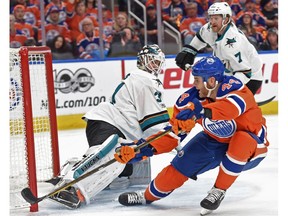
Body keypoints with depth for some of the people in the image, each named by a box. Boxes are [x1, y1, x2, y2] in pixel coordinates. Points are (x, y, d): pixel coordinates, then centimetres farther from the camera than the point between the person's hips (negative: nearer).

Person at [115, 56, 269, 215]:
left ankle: (219, 191, -17)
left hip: (251, 147, -5)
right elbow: (171, 133, -11)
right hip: (215, 142, 5)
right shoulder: (193, 98, -15)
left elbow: (236, 105, -54)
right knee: (178, 168, -5)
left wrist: (201, 112, -62)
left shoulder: (232, 87, -29)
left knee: (242, 140, -38)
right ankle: (148, 196, 25)